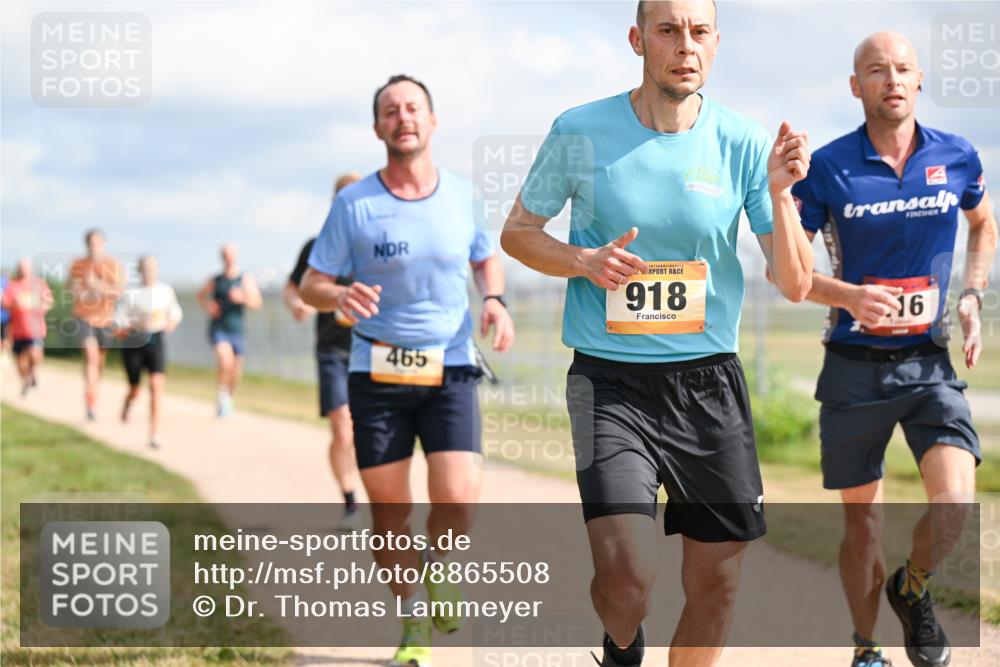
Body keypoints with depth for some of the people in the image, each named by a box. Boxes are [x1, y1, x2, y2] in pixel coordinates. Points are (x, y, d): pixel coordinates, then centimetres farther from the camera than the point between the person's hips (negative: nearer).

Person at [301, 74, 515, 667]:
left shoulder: (462, 195, 3)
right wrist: (340, 295, -22)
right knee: (389, 508, 3)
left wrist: (495, 299, -1)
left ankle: (437, 567, 19)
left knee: (459, 499, -16)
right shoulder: (354, 204, -2)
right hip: (376, 373, 0)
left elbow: (487, 259, 20)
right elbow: (313, 285, 1)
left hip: (450, 368, 0)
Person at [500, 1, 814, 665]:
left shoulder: (744, 143, -1)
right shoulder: (581, 132, -4)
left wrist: (780, 194, -17)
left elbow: (795, 284, -1)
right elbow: (517, 231, 9)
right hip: (610, 380, -2)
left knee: (716, 584, 6)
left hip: (709, 380, 2)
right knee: (627, 572, -17)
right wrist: (582, 260, -11)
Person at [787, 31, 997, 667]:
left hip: (930, 363, 1)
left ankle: (913, 590, 15)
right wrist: (849, 296, -18)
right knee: (862, 521, 8)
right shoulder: (828, 167, -7)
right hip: (855, 369, -1)